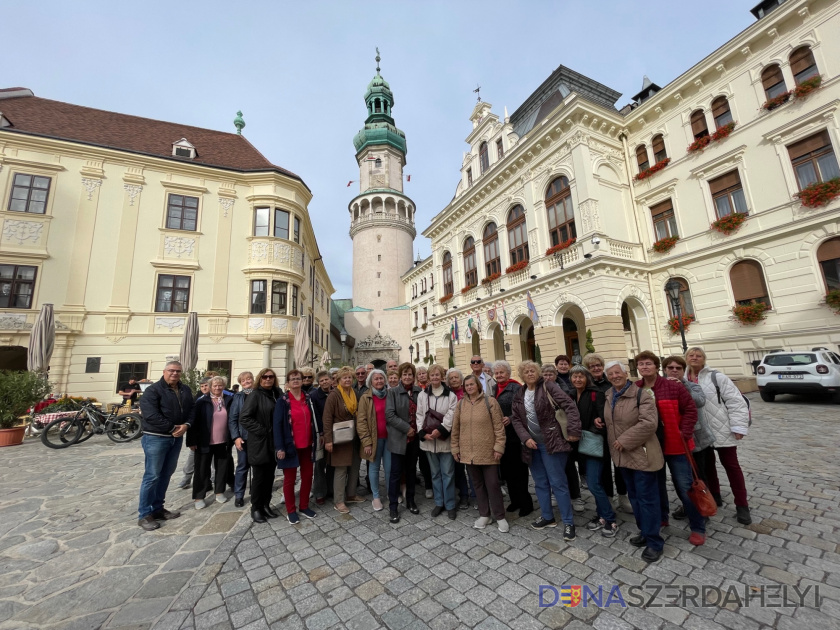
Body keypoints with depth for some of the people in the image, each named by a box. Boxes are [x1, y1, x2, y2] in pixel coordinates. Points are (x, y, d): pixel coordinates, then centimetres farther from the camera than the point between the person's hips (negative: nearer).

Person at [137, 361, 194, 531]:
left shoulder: (185, 390, 8)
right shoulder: (153, 390, -11)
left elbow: (191, 410, 7)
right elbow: (151, 415, -20)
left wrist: (185, 425, -12)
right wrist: (172, 427, -17)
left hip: (176, 438, 6)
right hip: (156, 438, -6)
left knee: (166, 474, 14)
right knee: (152, 476, -1)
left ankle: (157, 508, 28)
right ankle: (144, 514, 13)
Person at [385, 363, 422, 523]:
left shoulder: (419, 391, 2)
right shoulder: (393, 392, -7)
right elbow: (389, 415, -14)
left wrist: (418, 429, -3)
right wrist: (407, 428, -16)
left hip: (414, 438, 3)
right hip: (399, 438, -3)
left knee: (411, 470, 17)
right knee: (396, 472, 4)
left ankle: (410, 501, 34)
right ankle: (393, 506, 18)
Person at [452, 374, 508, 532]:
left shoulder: (490, 401, -8)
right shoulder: (460, 404, 2)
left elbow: (499, 426, -7)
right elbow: (455, 428, 7)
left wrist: (499, 446, -11)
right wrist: (455, 448, 7)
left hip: (488, 452, -3)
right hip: (468, 452, 4)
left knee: (493, 484, 6)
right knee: (478, 484, 15)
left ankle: (500, 517, 24)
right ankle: (484, 515, 31)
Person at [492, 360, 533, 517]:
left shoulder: (516, 388, -8)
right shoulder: (494, 389, 11)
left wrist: (511, 418, -26)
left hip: (515, 435, -6)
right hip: (500, 435, 6)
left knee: (518, 469, 3)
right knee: (506, 468, 14)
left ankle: (525, 503, 20)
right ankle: (515, 500, 30)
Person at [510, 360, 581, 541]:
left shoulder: (548, 386, -10)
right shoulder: (519, 395, 6)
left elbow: (570, 406, -17)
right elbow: (516, 420, 5)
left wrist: (573, 431, -22)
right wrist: (525, 438, -8)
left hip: (550, 443, -5)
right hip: (532, 444, 6)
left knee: (558, 483, 2)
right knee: (540, 483, 17)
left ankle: (568, 522, 18)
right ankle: (547, 517, 33)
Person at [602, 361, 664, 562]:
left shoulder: (641, 394, -17)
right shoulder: (609, 396, 6)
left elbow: (649, 423, -25)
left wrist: (624, 440, -22)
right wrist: (599, 420, 1)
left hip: (641, 454, -7)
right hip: (622, 455, 8)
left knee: (647, 497, 3)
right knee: (634, 496, 20)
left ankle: (654, 542, 19)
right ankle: (644, 532, 37)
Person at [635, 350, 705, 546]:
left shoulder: (674, 387, -12)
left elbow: (690, 410, -8)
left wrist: (684, 433, -14)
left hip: (675, 444, -3)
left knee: (685, 486, 5)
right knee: (656, 484, 18)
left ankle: (698, 528, 23)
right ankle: (661, 518, 37)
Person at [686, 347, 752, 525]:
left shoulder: (716, 377, -10)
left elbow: (736, 401, -11)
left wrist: (738, 426, -14)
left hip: (721, 430, -3)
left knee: (731, 465, 8)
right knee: (707, 465, 17)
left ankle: (742, 505, 22)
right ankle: (714, 496, 35)